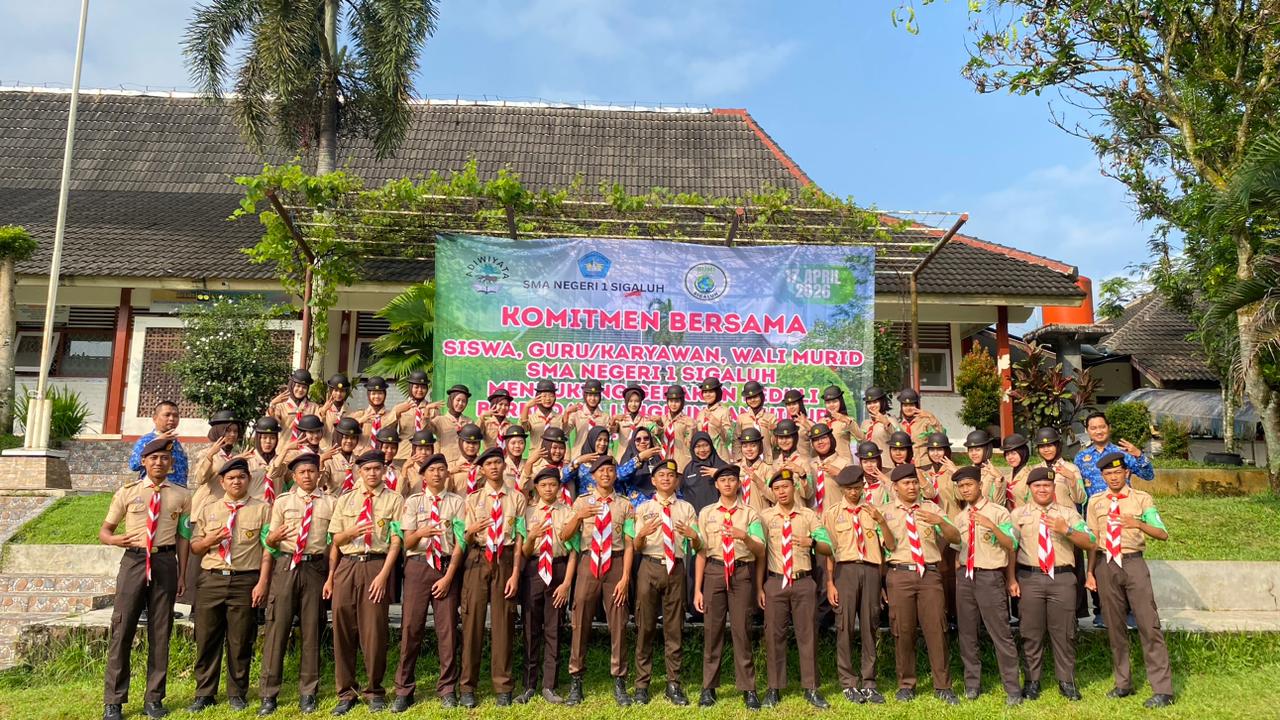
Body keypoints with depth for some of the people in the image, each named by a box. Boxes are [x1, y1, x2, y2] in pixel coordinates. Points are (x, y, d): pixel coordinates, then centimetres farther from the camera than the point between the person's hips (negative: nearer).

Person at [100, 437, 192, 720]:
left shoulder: (181, 495, 6)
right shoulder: (127, 492, 5)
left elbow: (182, 536, 8)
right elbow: (104, 531, 10)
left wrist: (182, 574, 4)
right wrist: (116, 539, -13)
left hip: (165, 562, 1)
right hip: (134, 560, 0)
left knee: (160, 632, 7)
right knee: (122, 629, -1)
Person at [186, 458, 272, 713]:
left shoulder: (262, 509, 3)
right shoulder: (207, 509, 12)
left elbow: (267, 549, -1)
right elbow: (194, 548, 14)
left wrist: (262, 583, -9)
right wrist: (208, 540, -9)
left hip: (246, 581, -2)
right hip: (211, 579, 3)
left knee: (240, 641, 5)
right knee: (206, 639, 6)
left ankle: (237, 694, 18)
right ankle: (204, 693, 21)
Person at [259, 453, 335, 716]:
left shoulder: (330, 503, 8)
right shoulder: (282, 501, 10)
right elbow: (269, 541, 9)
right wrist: (275, 537, -14)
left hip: (316, 568, 0)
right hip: (286, 566, 0)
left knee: (312, 630, 4)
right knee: (277, 627, -2)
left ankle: (308, 693, 14)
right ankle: (269, 694, 8)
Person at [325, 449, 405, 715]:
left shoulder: (394, 500, 4)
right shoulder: (345, 500, 14)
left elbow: (396, 541, -3)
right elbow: (336, 540, 14)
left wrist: (383, 575, -12)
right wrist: (351, 531, -8)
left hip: (377, 565, -3)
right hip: (346, 565, 3)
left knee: (374, 630, -1)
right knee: (343, 630, 5)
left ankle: (375, 691, 15)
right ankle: (346, 693, 19)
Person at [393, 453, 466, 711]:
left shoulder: (457, 502, 5)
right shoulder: (413, 501, 7)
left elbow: (460, 543, 0)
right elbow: (407, 541, 0)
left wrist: (448, 576, -8)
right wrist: (420, 533, -24)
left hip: (448, 565, 0)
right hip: (418, 565, 0)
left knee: (447, 628, 2)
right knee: (411, 627, -1)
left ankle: (447, 689, 14)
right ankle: (403, 690, 11)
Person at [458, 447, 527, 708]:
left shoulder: (517, 498, 5)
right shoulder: (473, 498, 8)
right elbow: (467, 541, 6)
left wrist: (515, 573, -6)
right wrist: (471, 531, -18)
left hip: (506, 561, 0)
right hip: (478, 561, 1)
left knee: (503, 623, 3)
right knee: (472, 621, 0)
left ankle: (503, 687, 13)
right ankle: (467, 687, 11)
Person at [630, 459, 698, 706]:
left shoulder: (686, 508, 10)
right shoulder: (643, 508, 9)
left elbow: (698, 547, 7)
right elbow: (636, 547, 5)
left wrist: (693, 535, -16)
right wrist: (642, 534, -18)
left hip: (675, 568, 1)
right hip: (650, 567, -1)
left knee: (674, 628, 6)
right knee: (645, 626, 3)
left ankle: (673, 684, 16)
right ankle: (642, 684, 14)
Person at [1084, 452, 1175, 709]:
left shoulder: (1141, 499, 1)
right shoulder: (1095, 502, 8)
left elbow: (1163, 534, -7)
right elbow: (1092, 540, 9)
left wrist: (1139, 524, -26)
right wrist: (1090, 572, 4)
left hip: (1134, 563, -3)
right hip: (1106, 565, 3)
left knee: (1149, 625, -6)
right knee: (1114, 626, 10)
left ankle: (1163, 690, 1)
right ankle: (1123, 683, 22)